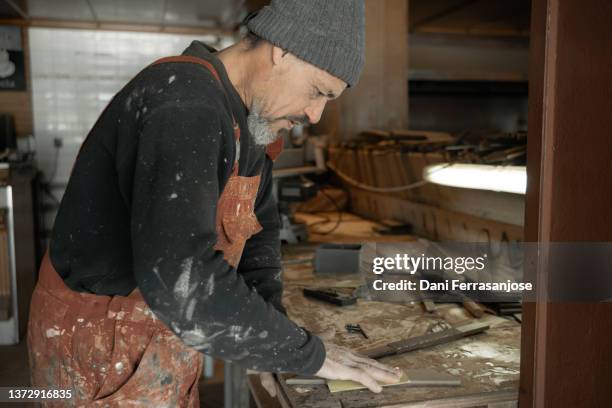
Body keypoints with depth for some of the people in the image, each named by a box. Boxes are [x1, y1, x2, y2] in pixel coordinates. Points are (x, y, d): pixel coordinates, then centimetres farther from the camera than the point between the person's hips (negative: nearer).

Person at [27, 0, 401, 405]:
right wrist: (307, 352, -26)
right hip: (105, 356, -8)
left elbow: (258, 224, 10)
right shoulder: (185, 103, -29)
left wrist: (272, 328, -4)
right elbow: (182, 280, -38)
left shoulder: (246, 120, 2)